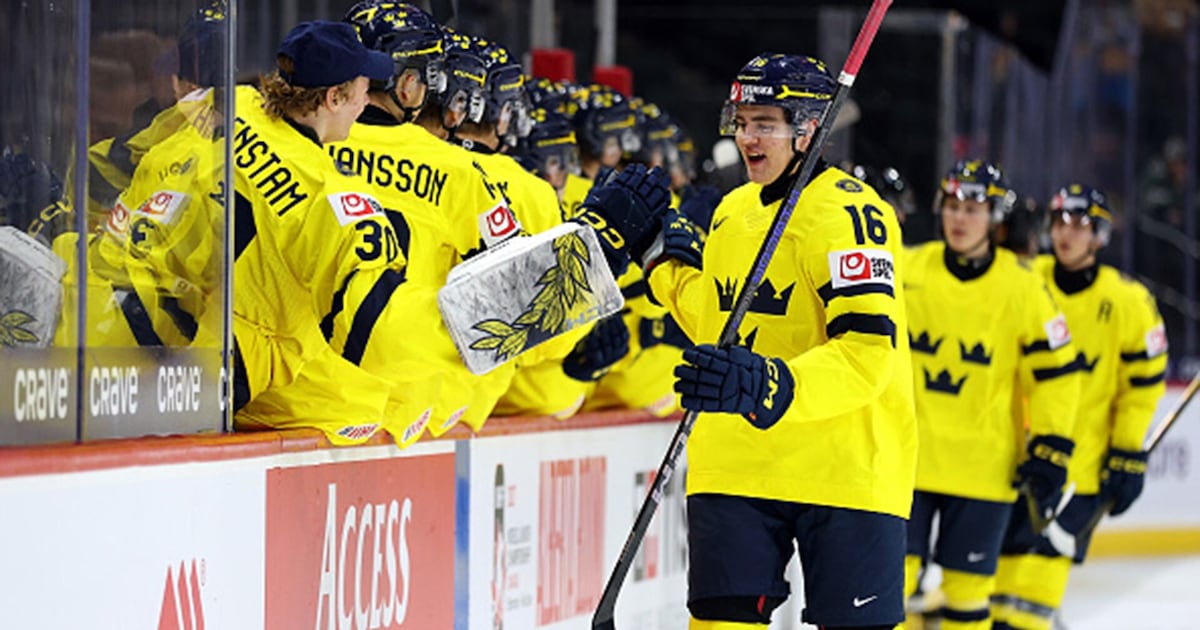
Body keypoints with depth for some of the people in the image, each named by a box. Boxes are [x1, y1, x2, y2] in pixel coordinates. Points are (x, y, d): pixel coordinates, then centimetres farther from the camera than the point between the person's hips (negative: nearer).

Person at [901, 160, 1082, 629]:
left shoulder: (1023, 288, -3)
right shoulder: (907, 271, 0)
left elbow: (1055, 373, 2)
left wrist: (1050, 451, -3)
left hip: (983, 463, -1)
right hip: (904, 455, 1)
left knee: (968, 581, 4)